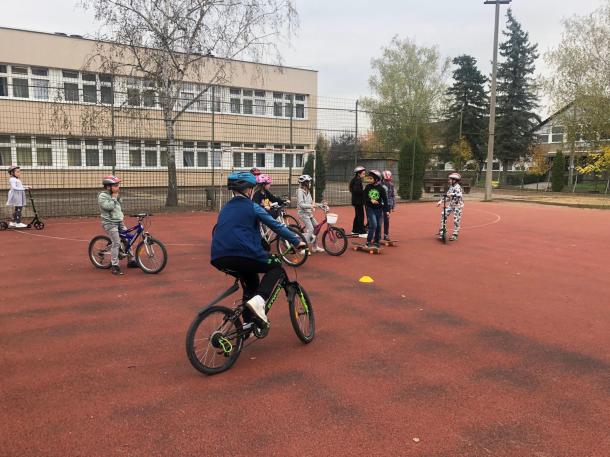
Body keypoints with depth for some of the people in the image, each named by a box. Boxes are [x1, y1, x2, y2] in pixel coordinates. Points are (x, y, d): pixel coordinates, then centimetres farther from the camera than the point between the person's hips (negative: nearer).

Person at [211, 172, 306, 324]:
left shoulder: (225, 208, 23)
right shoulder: (252, 207, 3)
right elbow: (276, 226, 3)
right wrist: (297, 241, 10)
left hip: (219, 258, 7)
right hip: (243, 255, -7)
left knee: (251, 283, 29)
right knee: (277, 268, 14)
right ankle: (258, 300, -10)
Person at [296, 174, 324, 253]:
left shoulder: (308, 191, 13)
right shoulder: (300, 191, -14)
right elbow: (301, 204, -23)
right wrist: (310, 206, -33)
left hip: (309, 213, 9)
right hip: (303, 213, -9)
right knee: (310, 229, -20)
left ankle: (315, 247, 20)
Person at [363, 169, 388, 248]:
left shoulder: (381, 188, -5)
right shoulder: (368, 187, -1)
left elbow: (385, 200, -2)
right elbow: (364, 197, -1)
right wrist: (371, 200, -19)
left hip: (379, 209, 1)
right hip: (370, 208, -1)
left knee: (378, 226, 6)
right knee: (373, 224, -15)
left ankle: (376, 242, 20)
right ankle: (368, 242, -7)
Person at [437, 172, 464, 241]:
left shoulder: (457, 187, -19)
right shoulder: (451, 187, 6)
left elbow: (459, 195, -36)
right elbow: (447, 195, 13)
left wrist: (452, 194, -48)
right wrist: (441, 201, 6)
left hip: (458, 205, -8)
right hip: (451, 204, 8)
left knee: (456, 220, -2)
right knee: (443, 214, -3)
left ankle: (455, 235, 7)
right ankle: (442, 230, 7)